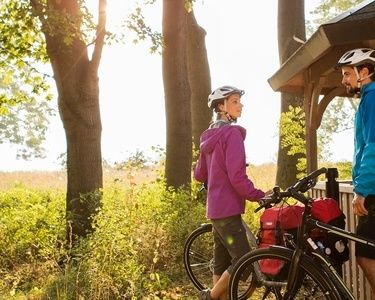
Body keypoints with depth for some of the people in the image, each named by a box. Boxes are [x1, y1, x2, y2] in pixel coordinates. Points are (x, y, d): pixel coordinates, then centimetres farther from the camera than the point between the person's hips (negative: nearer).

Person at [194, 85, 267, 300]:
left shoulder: (210, 136, 15)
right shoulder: (233, 133, -13)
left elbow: (199, 175, 19)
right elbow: (237, 177, -21)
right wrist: (260, 196, -12)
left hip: (216, 208, 10)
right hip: (228, 208, -10)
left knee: (222, 263, 13)